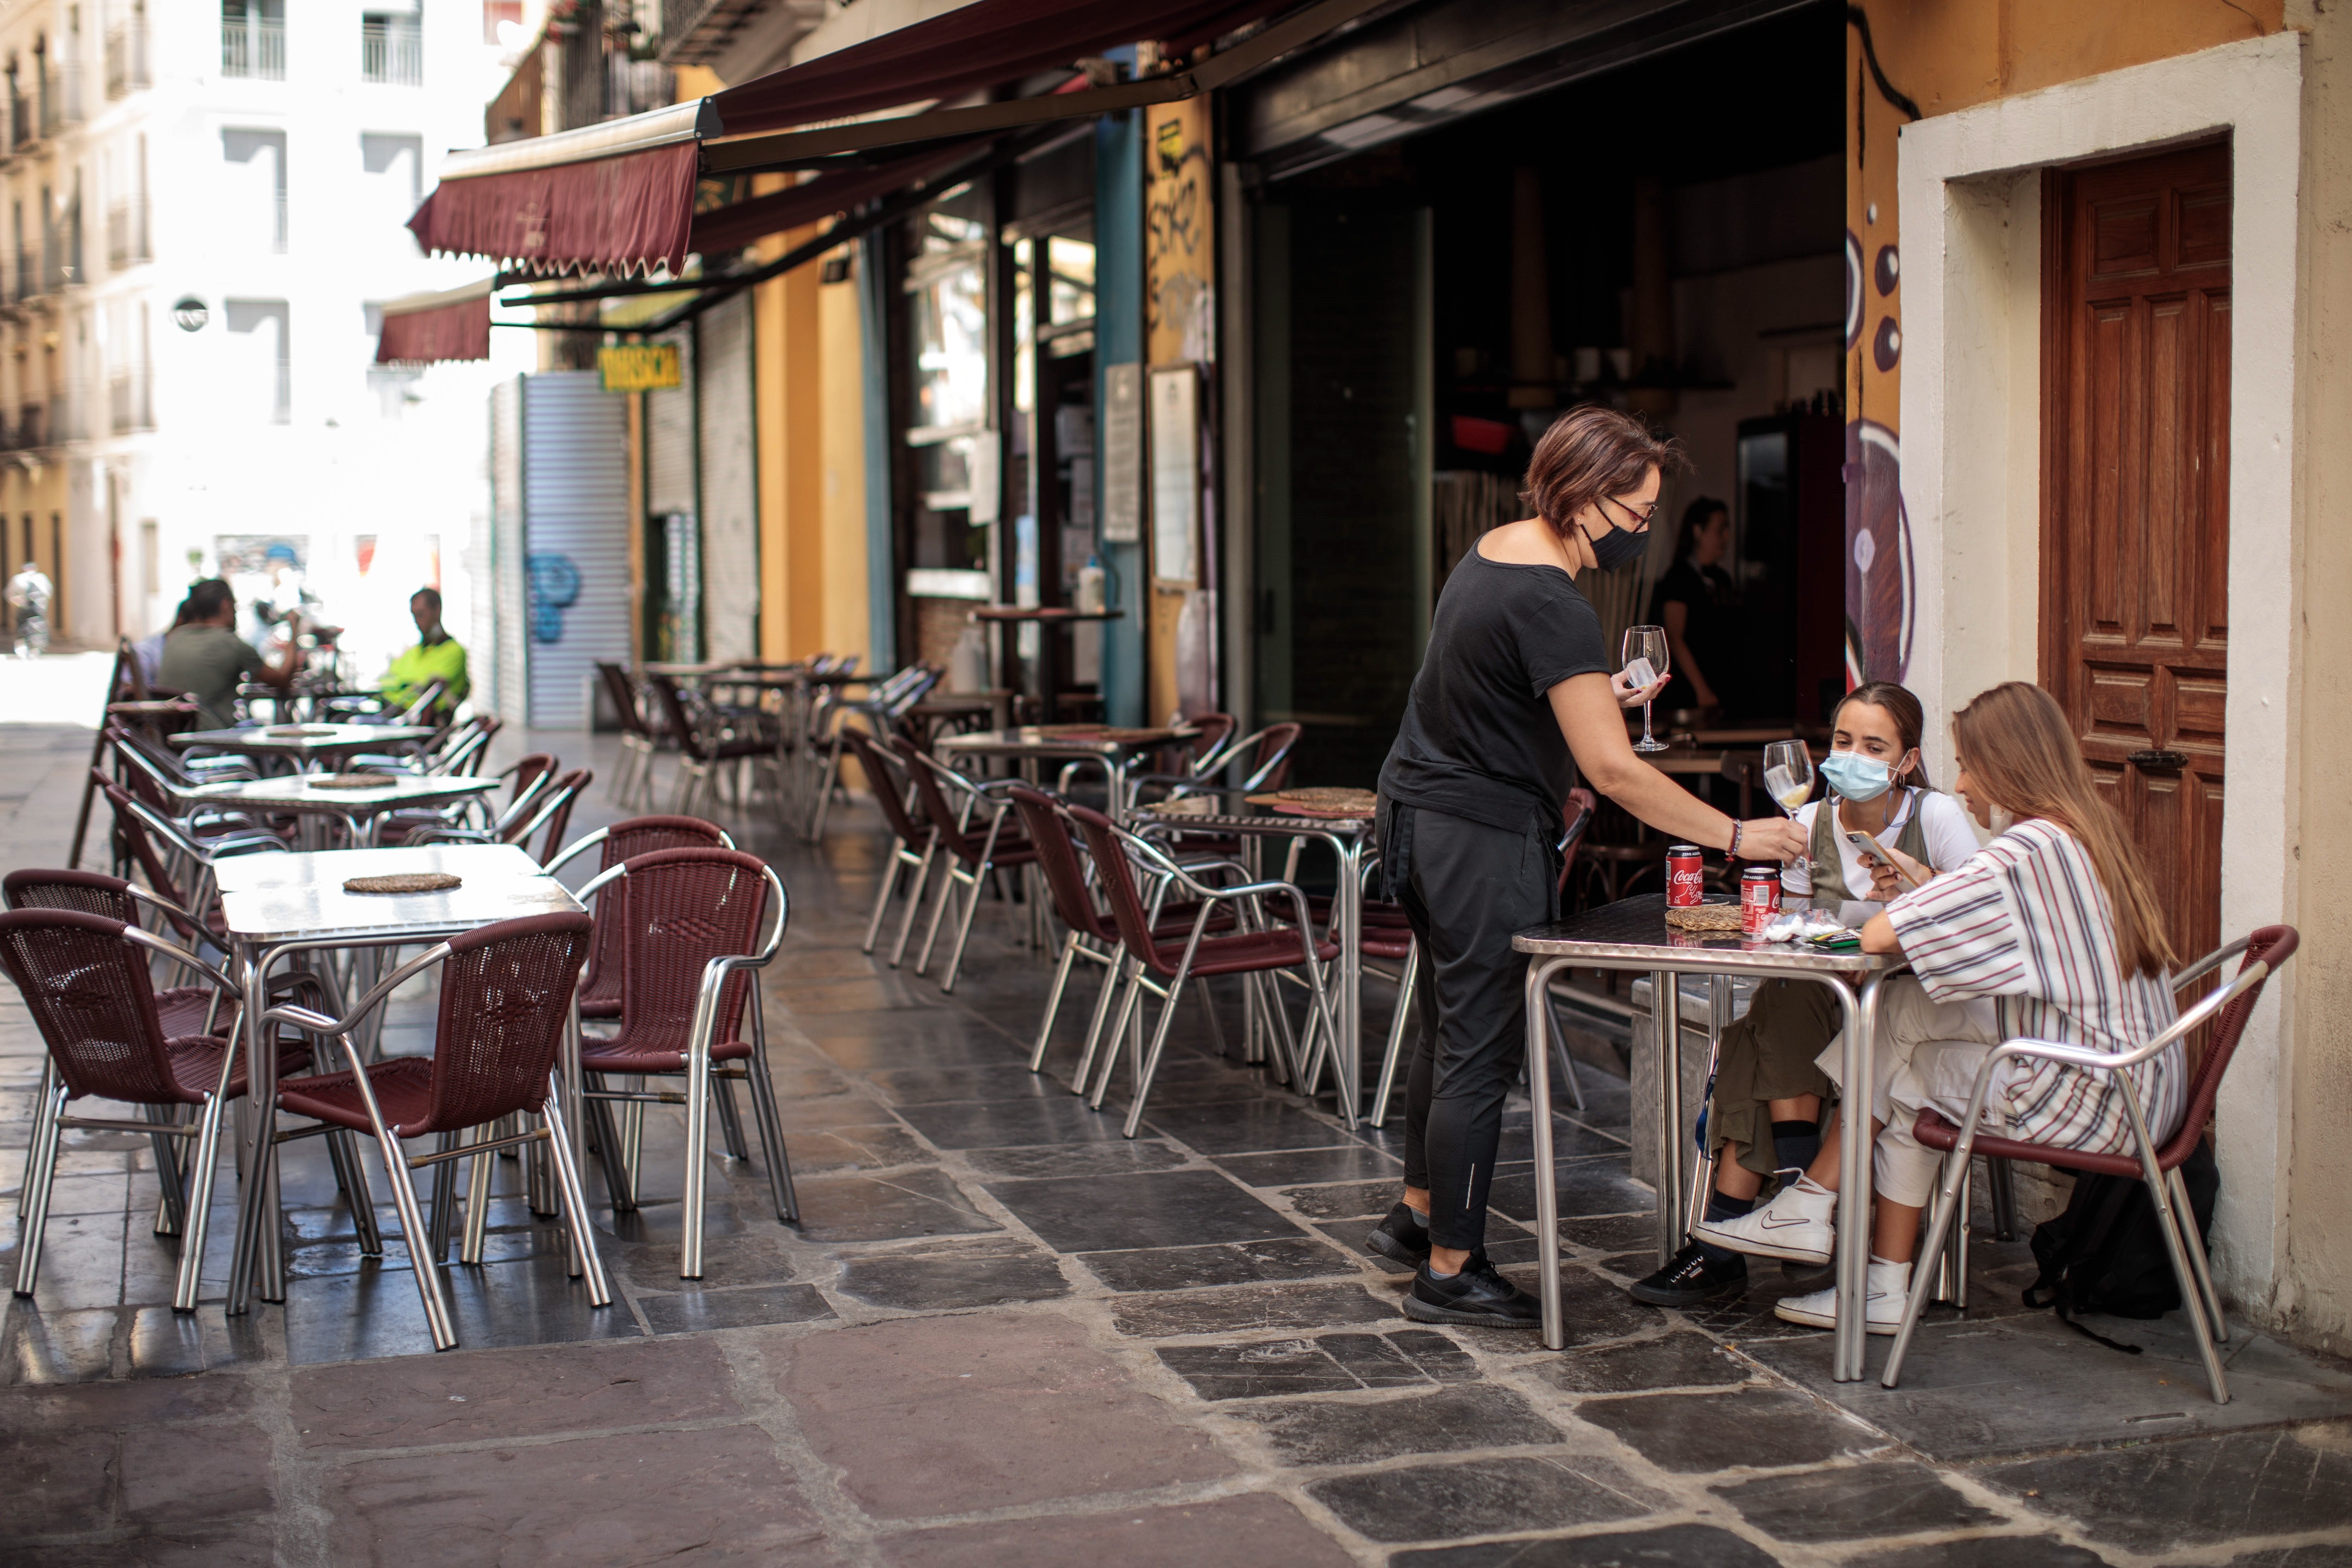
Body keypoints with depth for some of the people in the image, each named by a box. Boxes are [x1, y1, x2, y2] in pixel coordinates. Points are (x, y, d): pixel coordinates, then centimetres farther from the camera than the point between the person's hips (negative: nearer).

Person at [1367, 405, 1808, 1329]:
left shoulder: (1491, 552, 8)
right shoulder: (1554, 608, -22)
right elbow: (1613, 772, -24)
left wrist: (1599, 696, 12)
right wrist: (1738, 836, -18)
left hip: (1415, 811, 10)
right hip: (1483, 840, -10)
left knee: (1451, 1028, 21)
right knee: (1481, 1052, -2)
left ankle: (1417, 1215, 34)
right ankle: (1449, 1271, 6)